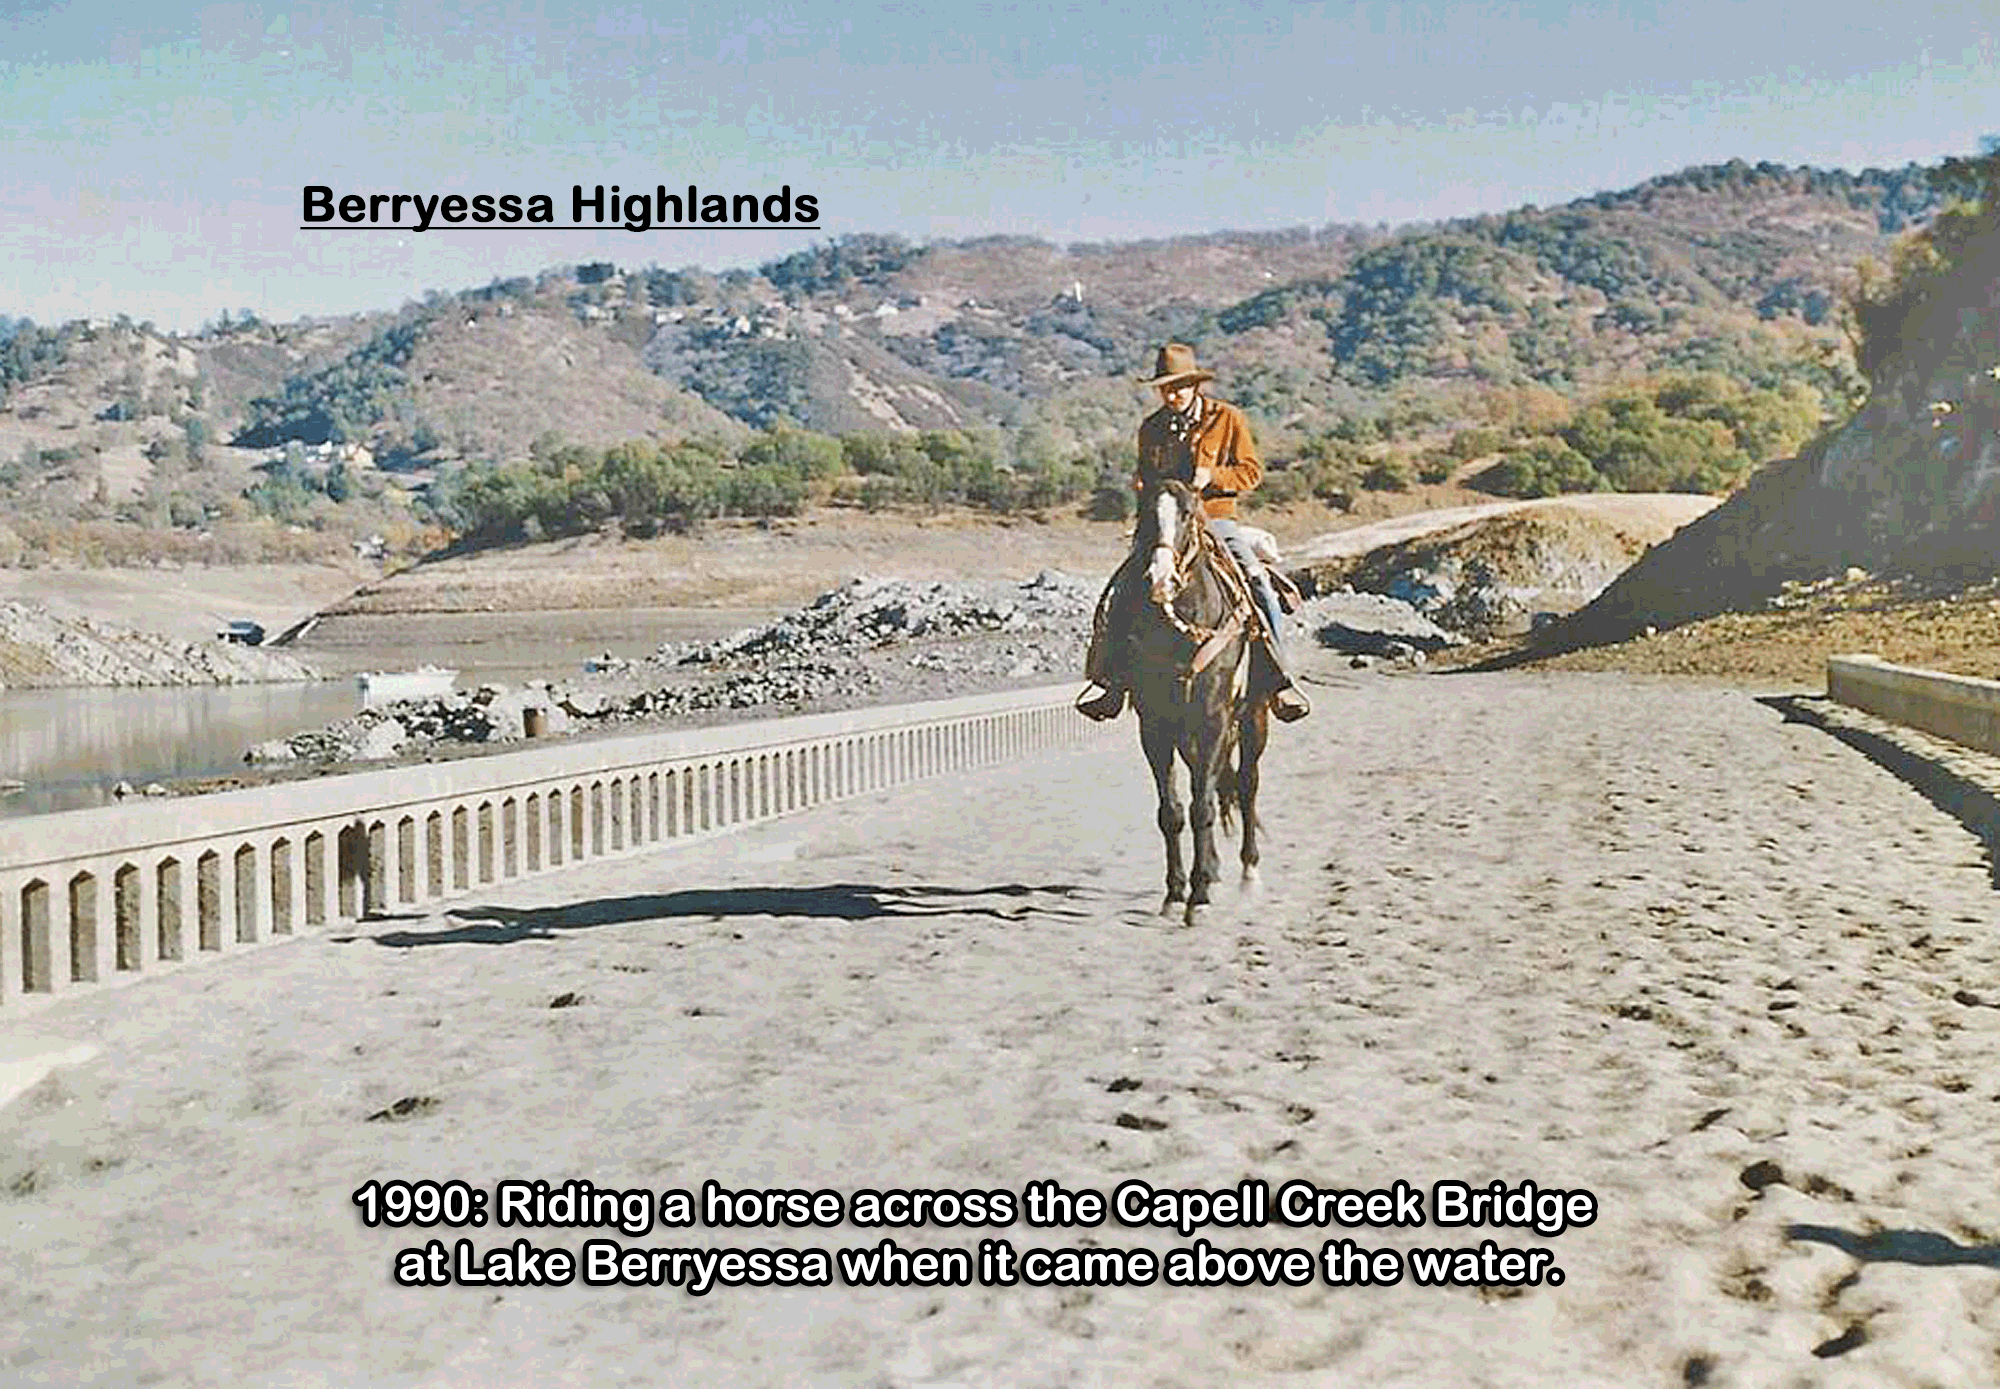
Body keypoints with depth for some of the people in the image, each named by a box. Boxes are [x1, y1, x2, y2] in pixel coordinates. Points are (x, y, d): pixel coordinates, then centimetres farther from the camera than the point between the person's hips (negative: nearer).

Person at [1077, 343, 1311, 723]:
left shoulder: (1228, 419, 1)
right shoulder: (1150, 428, 11)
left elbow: (1252, 471, 1)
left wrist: (1212, 476, -16)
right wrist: (1143, 486, 0)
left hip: (1217, 519, -2)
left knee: (1260, 588, -22)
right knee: (1123, 594, -17)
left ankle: (1277, 679, -13)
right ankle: (1112, 682, -10)